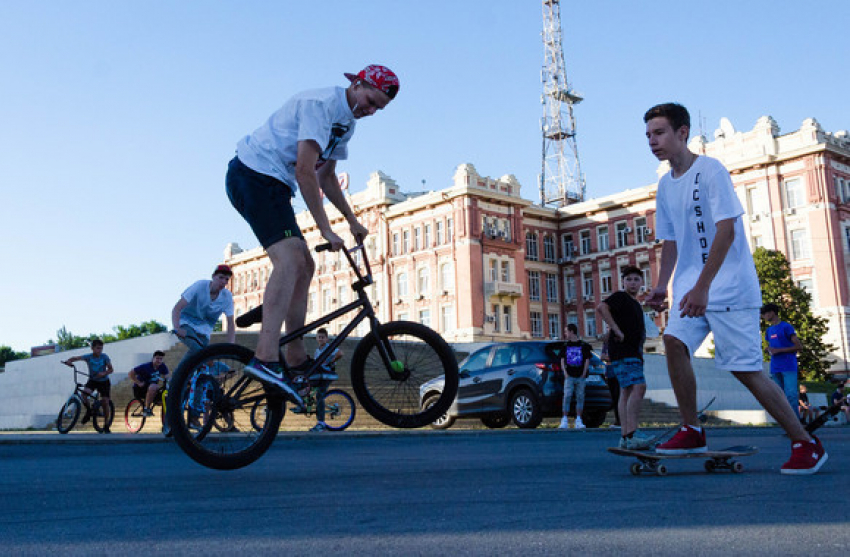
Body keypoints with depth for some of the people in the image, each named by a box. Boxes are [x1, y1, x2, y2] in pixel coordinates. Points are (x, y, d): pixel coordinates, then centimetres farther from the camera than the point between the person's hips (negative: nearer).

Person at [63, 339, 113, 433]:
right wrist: (69, 360, -42)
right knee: (84, 395, -26)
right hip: (92, 380, 1)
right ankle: (89, 411, 6)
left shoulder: (105, 357, -12)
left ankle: (106, 426, 6)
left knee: (105, 402, -7)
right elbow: (76, 358, -21)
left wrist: (104, 373, -30)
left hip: (103, 381, -1)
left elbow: (111, 369, -10)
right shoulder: (88, 357, -12)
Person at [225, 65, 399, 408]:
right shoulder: (321, 103, -16)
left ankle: (295, 358, 15)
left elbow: (326, 176, 24)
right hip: (253, 175, -11)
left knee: (304, 266, 8)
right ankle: (265, 357, -36)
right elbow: (305, 170, -24)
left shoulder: (347, 122, 16)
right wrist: (325, 229, -23)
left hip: (272, 186, 11)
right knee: (289, 259, -27)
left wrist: (352, 221, 20)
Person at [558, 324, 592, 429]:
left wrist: (584, 373, -3)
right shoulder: (565, 345, 12)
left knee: (580, 397, 1)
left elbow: (587, 360, 4)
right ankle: (565, 420, -6)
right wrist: (565, 372, 0)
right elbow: (562, 360, 12)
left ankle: (578, 420, 7)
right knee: (567, 397, -9)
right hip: (569, 376, 1)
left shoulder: (583, 345, 4)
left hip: (580, 377, -1)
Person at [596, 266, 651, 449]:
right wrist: (616, 330, -21)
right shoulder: (620, 297, -4)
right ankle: (632, 434, -27)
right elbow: (601, 308, -22)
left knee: (627, 392, 5)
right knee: (638, 387, -21)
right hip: (622, 351, -10)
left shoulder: (635, 304, 24)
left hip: (633, 353, 10)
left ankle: (625, 437, 3)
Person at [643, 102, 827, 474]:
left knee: (744, 367, -7)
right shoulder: (665, 185, 13)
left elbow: (726, 231, -18)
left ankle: (806, 443, 9)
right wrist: (662, 286, 9)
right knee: (674, 341, -14)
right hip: (691, 287, 7)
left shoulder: (710, 170, -10)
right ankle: (692, 432, -1)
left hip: (730, 286, -7)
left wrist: (702, 286, -24)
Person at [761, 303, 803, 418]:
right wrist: (769, 350, 5)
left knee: (791, 395, -15)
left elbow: (799, 347, -8)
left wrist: (778, 350, -13)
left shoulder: (786, 327, -3)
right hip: (775, 368, 7)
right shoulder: (769, 330, 18)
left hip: (789, 367, -7)